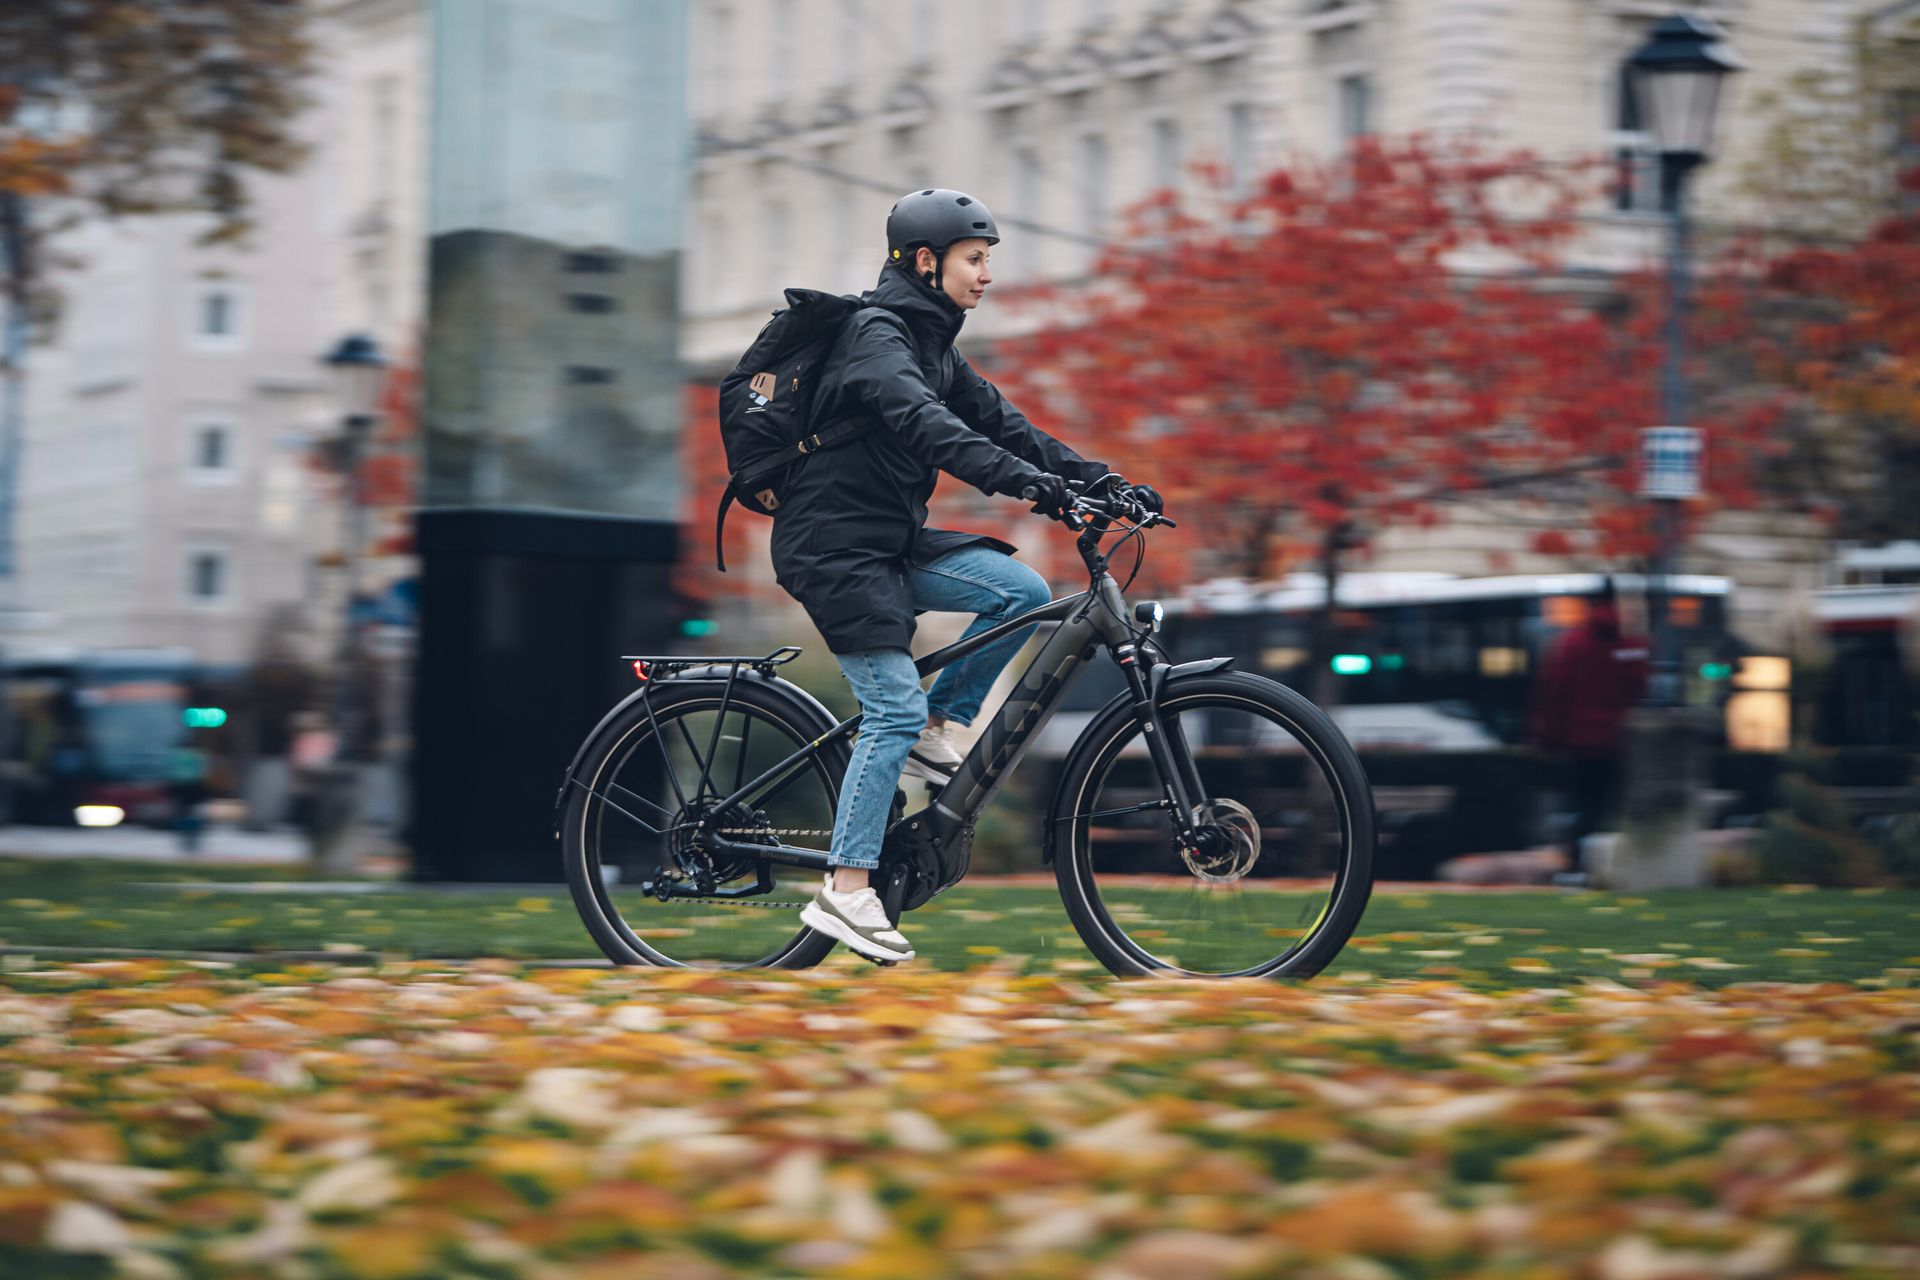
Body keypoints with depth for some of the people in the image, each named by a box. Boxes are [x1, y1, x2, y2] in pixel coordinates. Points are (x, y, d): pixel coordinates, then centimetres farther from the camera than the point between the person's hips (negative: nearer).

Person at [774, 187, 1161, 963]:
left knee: (1024, 593, -6)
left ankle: (934, 728, 5)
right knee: (895, 706, -15)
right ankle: (846, 892, -13)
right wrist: (1029, 482, -43)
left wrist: (1095, 477, -2)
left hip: (892, 542, 9)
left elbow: (995, 419, 11)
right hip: (834, 548, -9)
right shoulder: (876, 334, -16)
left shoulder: (928, 343, 14)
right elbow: (924, 425, -32)